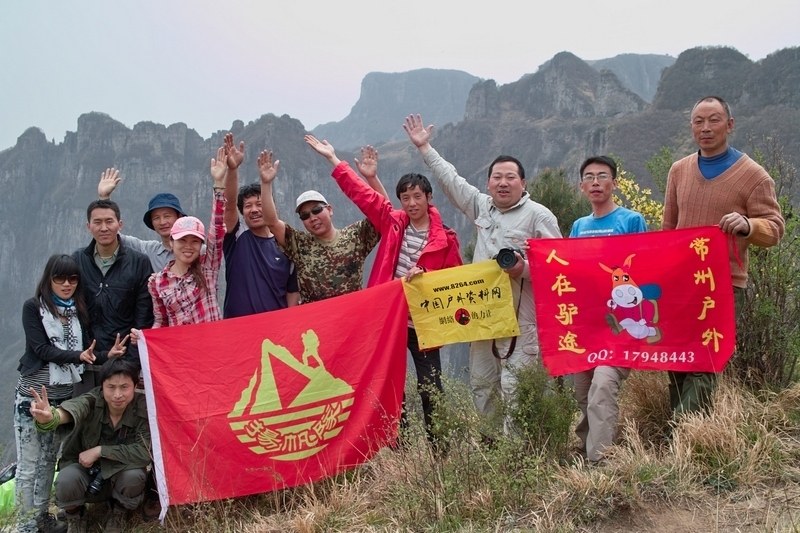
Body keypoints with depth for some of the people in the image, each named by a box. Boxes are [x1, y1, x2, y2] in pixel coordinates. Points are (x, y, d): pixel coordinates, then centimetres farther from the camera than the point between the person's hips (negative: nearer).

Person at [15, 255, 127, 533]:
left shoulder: (78, 311, 7)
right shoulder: (33, 307, -6)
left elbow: (85, 351, 2)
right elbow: (41, 349, -15)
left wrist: (106, 355, -17)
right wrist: (78, 356, -26)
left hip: (63, 395, 5)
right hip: (32, 394, -5)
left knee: (49, 460, 13)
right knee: (29, 464, -1)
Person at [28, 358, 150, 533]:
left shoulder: (143, 408, -21)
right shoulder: (93, 401, -22)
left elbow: (145, 452, -27)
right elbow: (73, 408, -47)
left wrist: (100, 450, -29)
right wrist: (50, 418, -70)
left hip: (120, 472, 0)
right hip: (84, 468, 0)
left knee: (134, 475, -32)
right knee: (67, 480, -32)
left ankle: (119, 513, 3)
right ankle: (75, 516, 4)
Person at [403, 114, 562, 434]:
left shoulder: (539, 215, -3)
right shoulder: (482, 207, 14)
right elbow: (450, 179, 20)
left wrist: (525, 269, -20)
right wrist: (424, 148, 22)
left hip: (521, 319, -6)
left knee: (515, 389, -9)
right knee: (481, 385, 11)